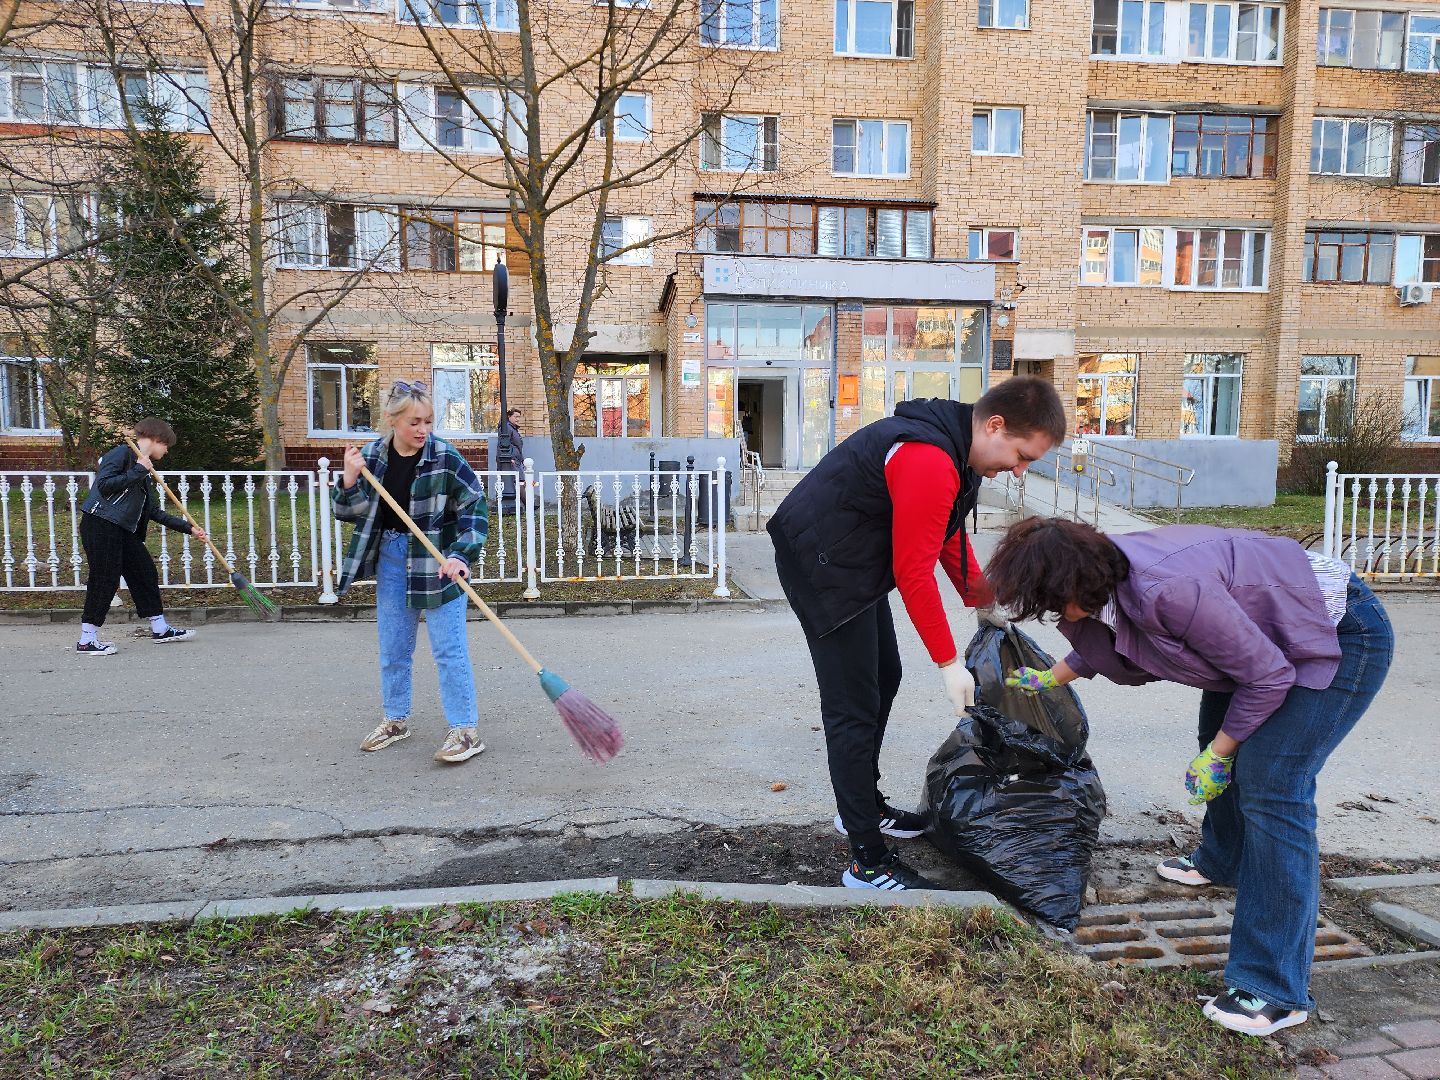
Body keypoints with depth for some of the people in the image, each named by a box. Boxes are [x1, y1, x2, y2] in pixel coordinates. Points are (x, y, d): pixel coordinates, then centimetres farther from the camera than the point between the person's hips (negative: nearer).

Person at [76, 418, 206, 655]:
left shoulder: (145, 471, 21)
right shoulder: (122, 453, -5)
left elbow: (155, 513, 21)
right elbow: (104, 484, -20)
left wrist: (189, 527, 19)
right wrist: (138, 471, -15)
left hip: (124, 530, 10)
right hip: (101, 524, -9)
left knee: (146, 572, 12)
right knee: (105, 580, -6)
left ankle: (160, 628, 22)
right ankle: (87, 640, 3)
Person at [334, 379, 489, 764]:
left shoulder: (445, 458, -14)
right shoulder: (373, 456, -1)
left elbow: (474, 508, -11)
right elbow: (350, 513, 4)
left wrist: (461, 556, -22)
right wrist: (350, 480, -15)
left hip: (437, 562, -5)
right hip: (390, 558, 5)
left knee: (449, 648, -3)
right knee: (393, 647, 16)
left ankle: (465, 729, 5)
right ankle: (396, 719, 33)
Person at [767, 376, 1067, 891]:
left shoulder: (957, 447, 4)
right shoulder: (929, 462, -29)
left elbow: (950, 536, 17)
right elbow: (914, 573, -26)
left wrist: (985, 603, 18)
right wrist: (949, 663, -19)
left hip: (857, 560, 11)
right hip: (820, 564, -11)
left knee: (883, 678, 20)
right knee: (853, 708, -8)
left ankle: (864, 805, 37)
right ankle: (868, 862, 0)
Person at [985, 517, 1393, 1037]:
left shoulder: (1169, 590, -38)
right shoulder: (1110, 575, -10)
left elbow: (1267, 677, -26)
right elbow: (1098, 649, 16)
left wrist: (1217, 754, -16)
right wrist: (1047, 678, 25)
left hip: (1345, 637, -9)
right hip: (1267, 634, 9)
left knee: (1269, 787, -16)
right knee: (1221, 739, 21)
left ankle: (1278, 991, -9)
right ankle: (1222, 861, 50)